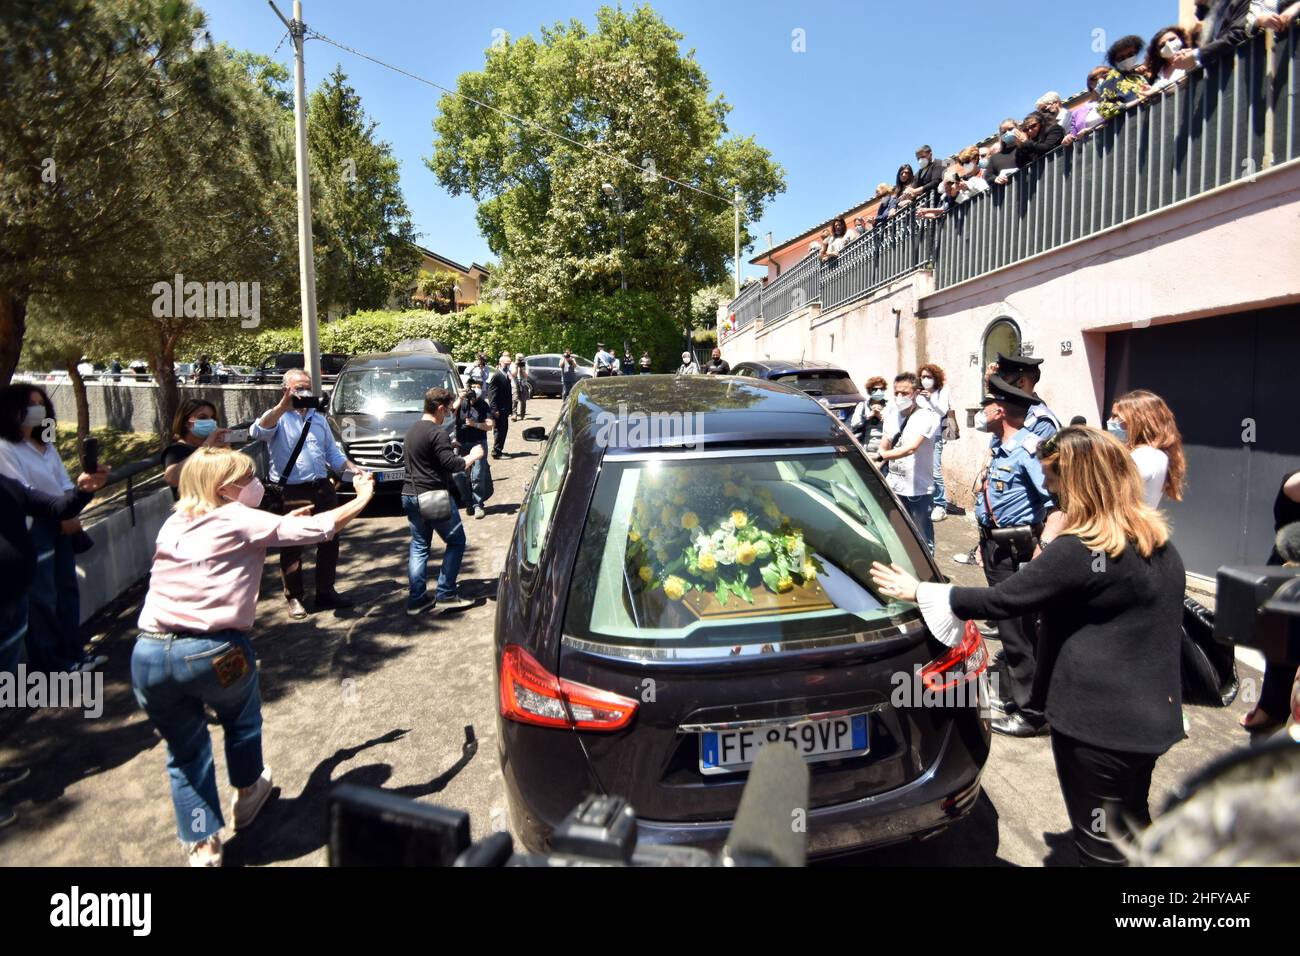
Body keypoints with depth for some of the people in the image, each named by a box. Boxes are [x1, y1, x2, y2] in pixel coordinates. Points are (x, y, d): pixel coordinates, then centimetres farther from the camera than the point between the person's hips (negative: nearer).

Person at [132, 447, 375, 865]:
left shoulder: (175, 525, 18)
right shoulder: (243, 521, 0)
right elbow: (325, 525, 1)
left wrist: (281, 523, 31)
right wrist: (364, 496, 16)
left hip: (148, 654, 5)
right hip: (213, 652, -5)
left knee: (185, 749, 23)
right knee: (241, 716, 27)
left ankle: (202, 845, 23)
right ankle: (247, 792, 46)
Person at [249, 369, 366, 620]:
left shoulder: (319, 419, 17)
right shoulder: (278, 418, -3)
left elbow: (333, 453, 20)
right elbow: (257, 433, -25)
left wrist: (352, 468, 4)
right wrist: (282, 406, -33)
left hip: (323, 488, 6)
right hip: (291, 493, -6)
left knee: (329, 541, 12)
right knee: (292, 547, 2)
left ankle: (326, 591, 25)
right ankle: (294, 598, 14)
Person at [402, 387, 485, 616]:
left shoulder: (413, 430, 14)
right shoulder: (437, 433, -15)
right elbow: (450, 463, -21)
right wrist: (472, 457, -4)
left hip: (411, 495, 9)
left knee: (418, 546, 11)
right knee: (456, 542, 4)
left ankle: (417, 599, 11)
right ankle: (445, 594, 3)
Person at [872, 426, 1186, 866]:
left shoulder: (1080, 550, -24)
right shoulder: (1156, 536, 4)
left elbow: (1002, 598, -21)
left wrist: (919, 592, -11)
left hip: (1100, 721, -9)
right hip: (1151, 713, 9)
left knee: (1104, 846, 10)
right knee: (1131, 825, 27)